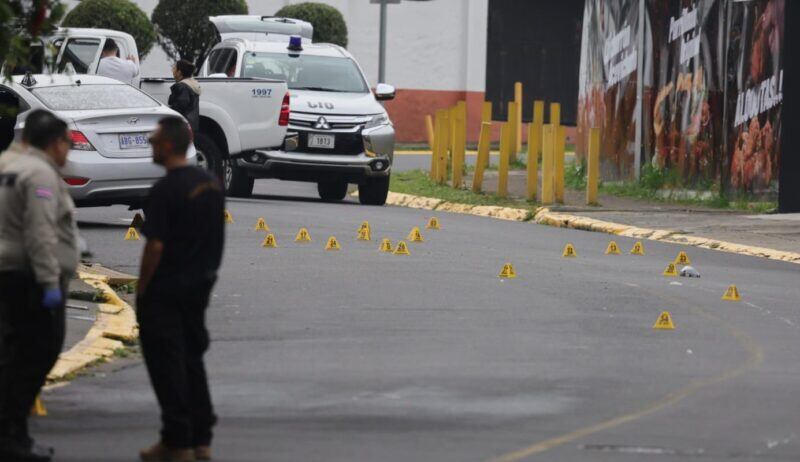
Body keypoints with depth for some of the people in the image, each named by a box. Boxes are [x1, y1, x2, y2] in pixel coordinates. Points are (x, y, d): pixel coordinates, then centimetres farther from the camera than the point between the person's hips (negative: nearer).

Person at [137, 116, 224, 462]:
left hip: (166, 291, -8)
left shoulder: (166, 190, -18)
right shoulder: (211, 184, 7)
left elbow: (155, 245, -20)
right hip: (199, 287, 8)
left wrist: (141, 290, -10)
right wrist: (206, 274, 18)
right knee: (192, 360, 15)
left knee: (166, 365, -1)